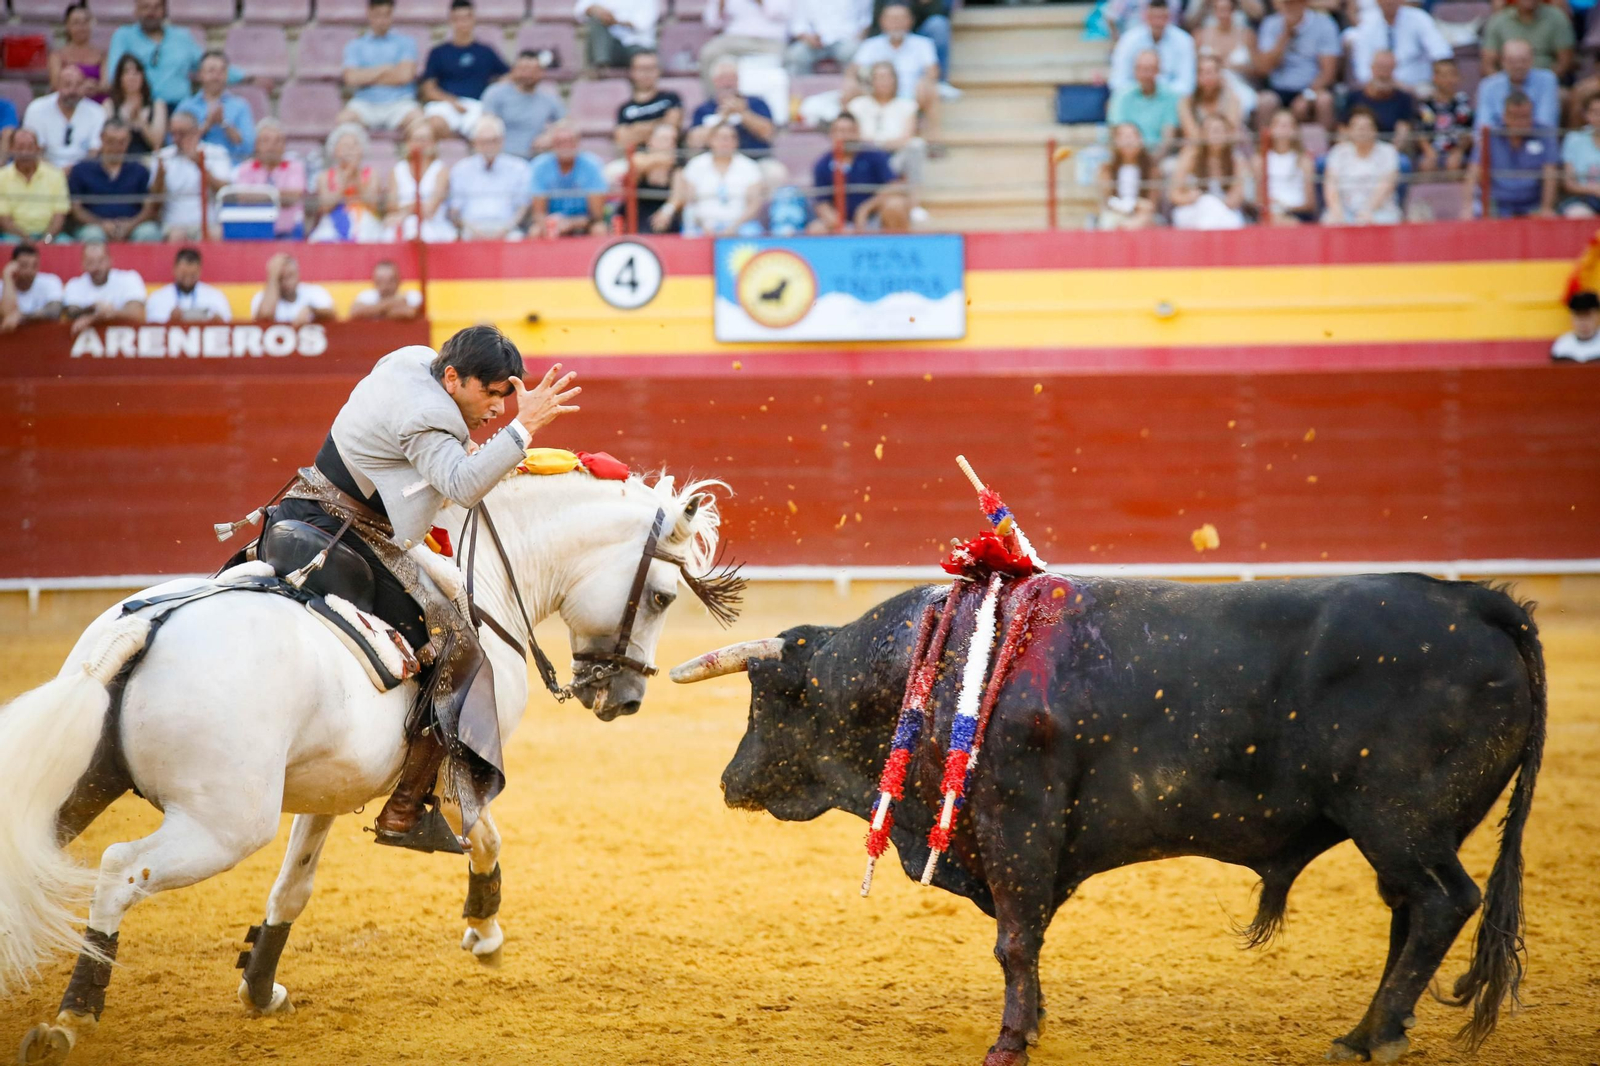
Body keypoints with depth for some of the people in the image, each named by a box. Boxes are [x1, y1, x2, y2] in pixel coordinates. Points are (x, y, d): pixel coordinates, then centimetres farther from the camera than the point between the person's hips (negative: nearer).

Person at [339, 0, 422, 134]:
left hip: (399, 102, 0)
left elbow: (405, 75, -2)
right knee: (344, 118, -34)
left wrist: (367, 77, 3)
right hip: (366, 103, 0)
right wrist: (384, 69, 2)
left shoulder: (405, 43, 14)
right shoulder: (355, 46, 16)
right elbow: (351, 78, 0)